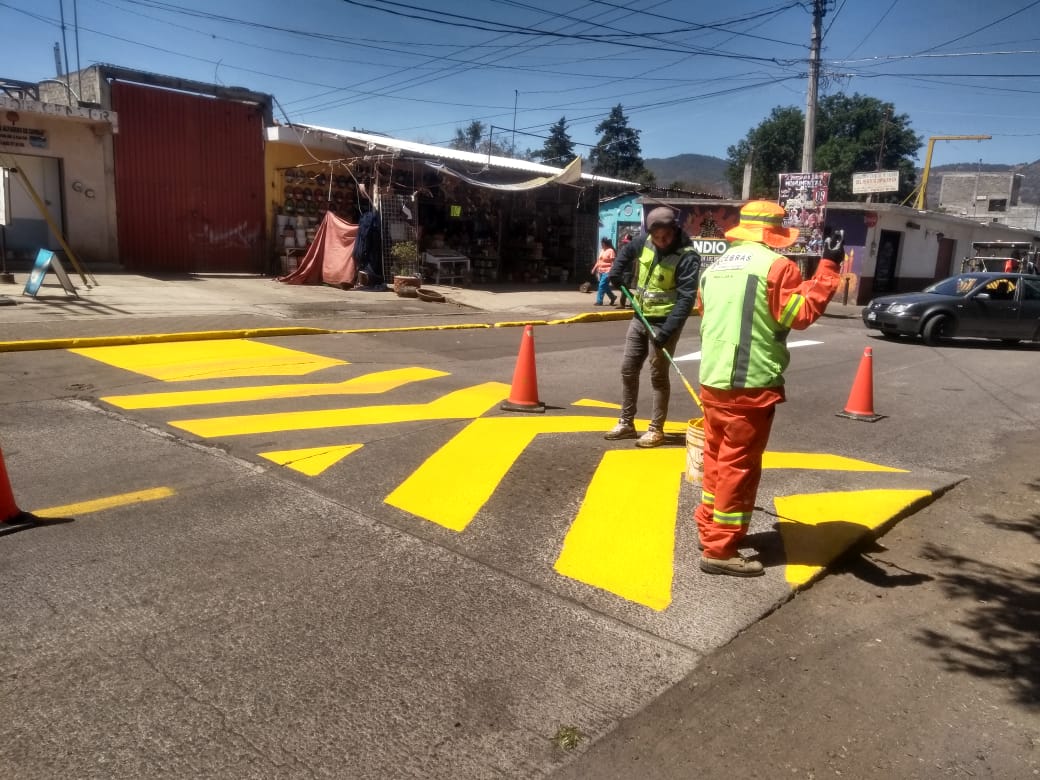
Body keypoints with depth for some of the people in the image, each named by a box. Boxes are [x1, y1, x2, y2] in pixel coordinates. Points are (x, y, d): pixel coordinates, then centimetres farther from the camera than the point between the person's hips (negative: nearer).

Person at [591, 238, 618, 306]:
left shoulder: (611, 251, -10)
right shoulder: (602, 251, 16)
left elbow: (613, 262, -14)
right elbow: (599, 261, 22)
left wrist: (610, 272, -20)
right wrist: (594, 268, 18)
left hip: (607, 272, -9)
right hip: (601, 271, 9)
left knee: (602, 286, -10)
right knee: (605, 286, 13)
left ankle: (599, 301, -5)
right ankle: (612, 297, 29)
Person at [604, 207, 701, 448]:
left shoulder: (687, 256, -19)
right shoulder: (645, 242, 0)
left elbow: (686, 298, -25)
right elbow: (627, 250, 24)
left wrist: (666, 331, -31)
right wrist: (616, 274, 11)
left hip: (663, 323, -7)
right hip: (640, 319, 7)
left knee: (658, 376, 0)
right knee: (628, 369, 11)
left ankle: (656, 430, 11)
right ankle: (626, 423, 24)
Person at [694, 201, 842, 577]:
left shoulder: (715, 267, 14)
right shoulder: (775, 265, -10)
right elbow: (801, 314, -12)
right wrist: (829, 266, -10)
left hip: (712, 380, 8)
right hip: (750, 385, -8)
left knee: (717, 458, 20)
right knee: (739, 465, -1)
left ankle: (709, 527, 32)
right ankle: (720, 550, 5)